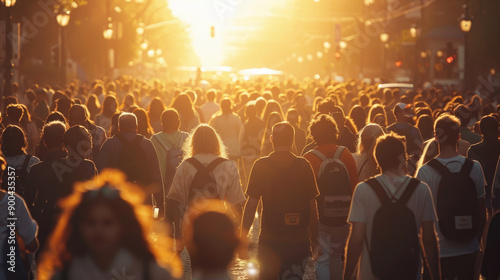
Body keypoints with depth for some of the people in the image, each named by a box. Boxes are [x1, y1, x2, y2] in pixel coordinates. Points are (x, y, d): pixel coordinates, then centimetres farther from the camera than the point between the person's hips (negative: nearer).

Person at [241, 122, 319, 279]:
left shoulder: (261, 166, -4)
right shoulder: (304, 167, -1)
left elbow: (251, 204, -4)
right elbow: (312, 206, 3)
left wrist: (243, 237, 4)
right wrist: (314, 238, 13)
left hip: (269, 239, -1)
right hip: (299, 240, 1)